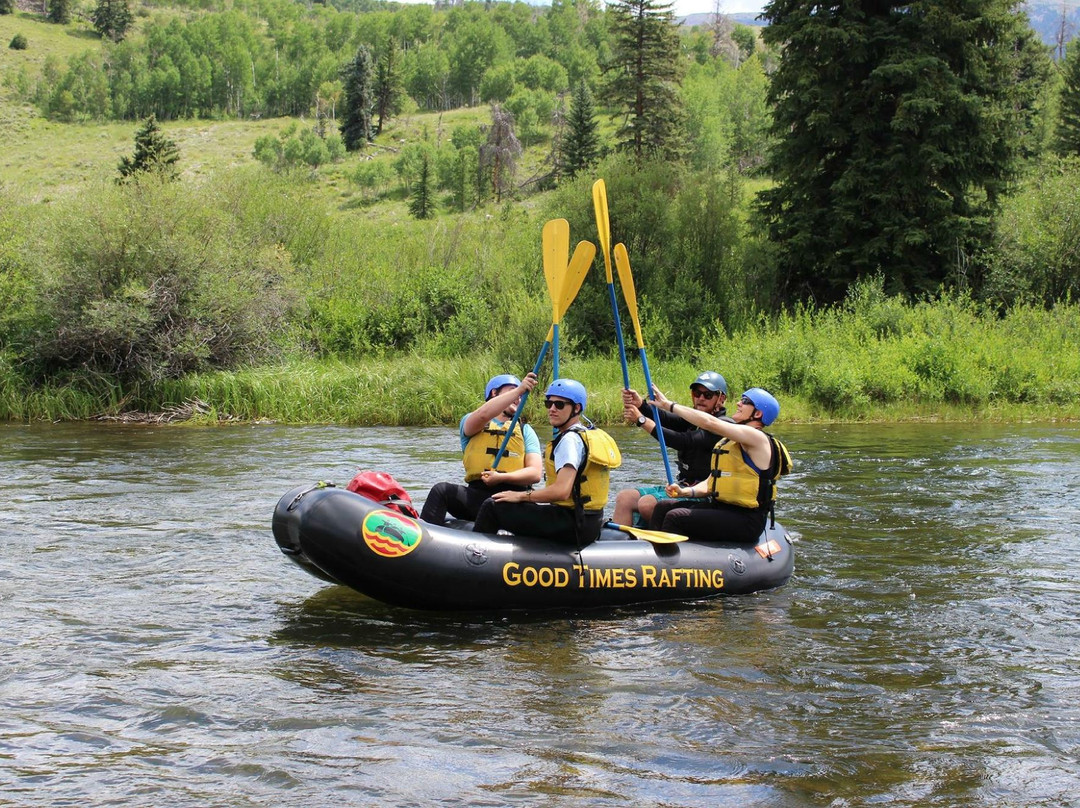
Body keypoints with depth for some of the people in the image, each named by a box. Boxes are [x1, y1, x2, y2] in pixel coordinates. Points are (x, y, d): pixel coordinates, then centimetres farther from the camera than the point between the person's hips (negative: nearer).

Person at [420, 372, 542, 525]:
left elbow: (535, 473, 5)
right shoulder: (470, 422, 14)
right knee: (441, 490, -24)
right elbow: (483, 414, -15)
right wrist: (519, 390, -20)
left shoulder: (525, 430, 19)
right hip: (477, 495, 0)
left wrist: (501, 477, -12)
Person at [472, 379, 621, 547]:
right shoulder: (595, 435, 13)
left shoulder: (570, 440, -16)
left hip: (571, 525, -10)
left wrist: (521, 496, -15)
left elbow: (561, 491, -28)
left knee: (492, 507, -10)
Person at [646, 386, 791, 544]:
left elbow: (710, 423, -22)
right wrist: (686, 492, -1)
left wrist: (669, 405, -17)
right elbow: (712, 482, 18)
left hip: (745, 522, -9)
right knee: (663, 507, 1)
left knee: (675, 517, -22)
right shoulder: (728, 442, 18)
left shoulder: (758, 438, -12)